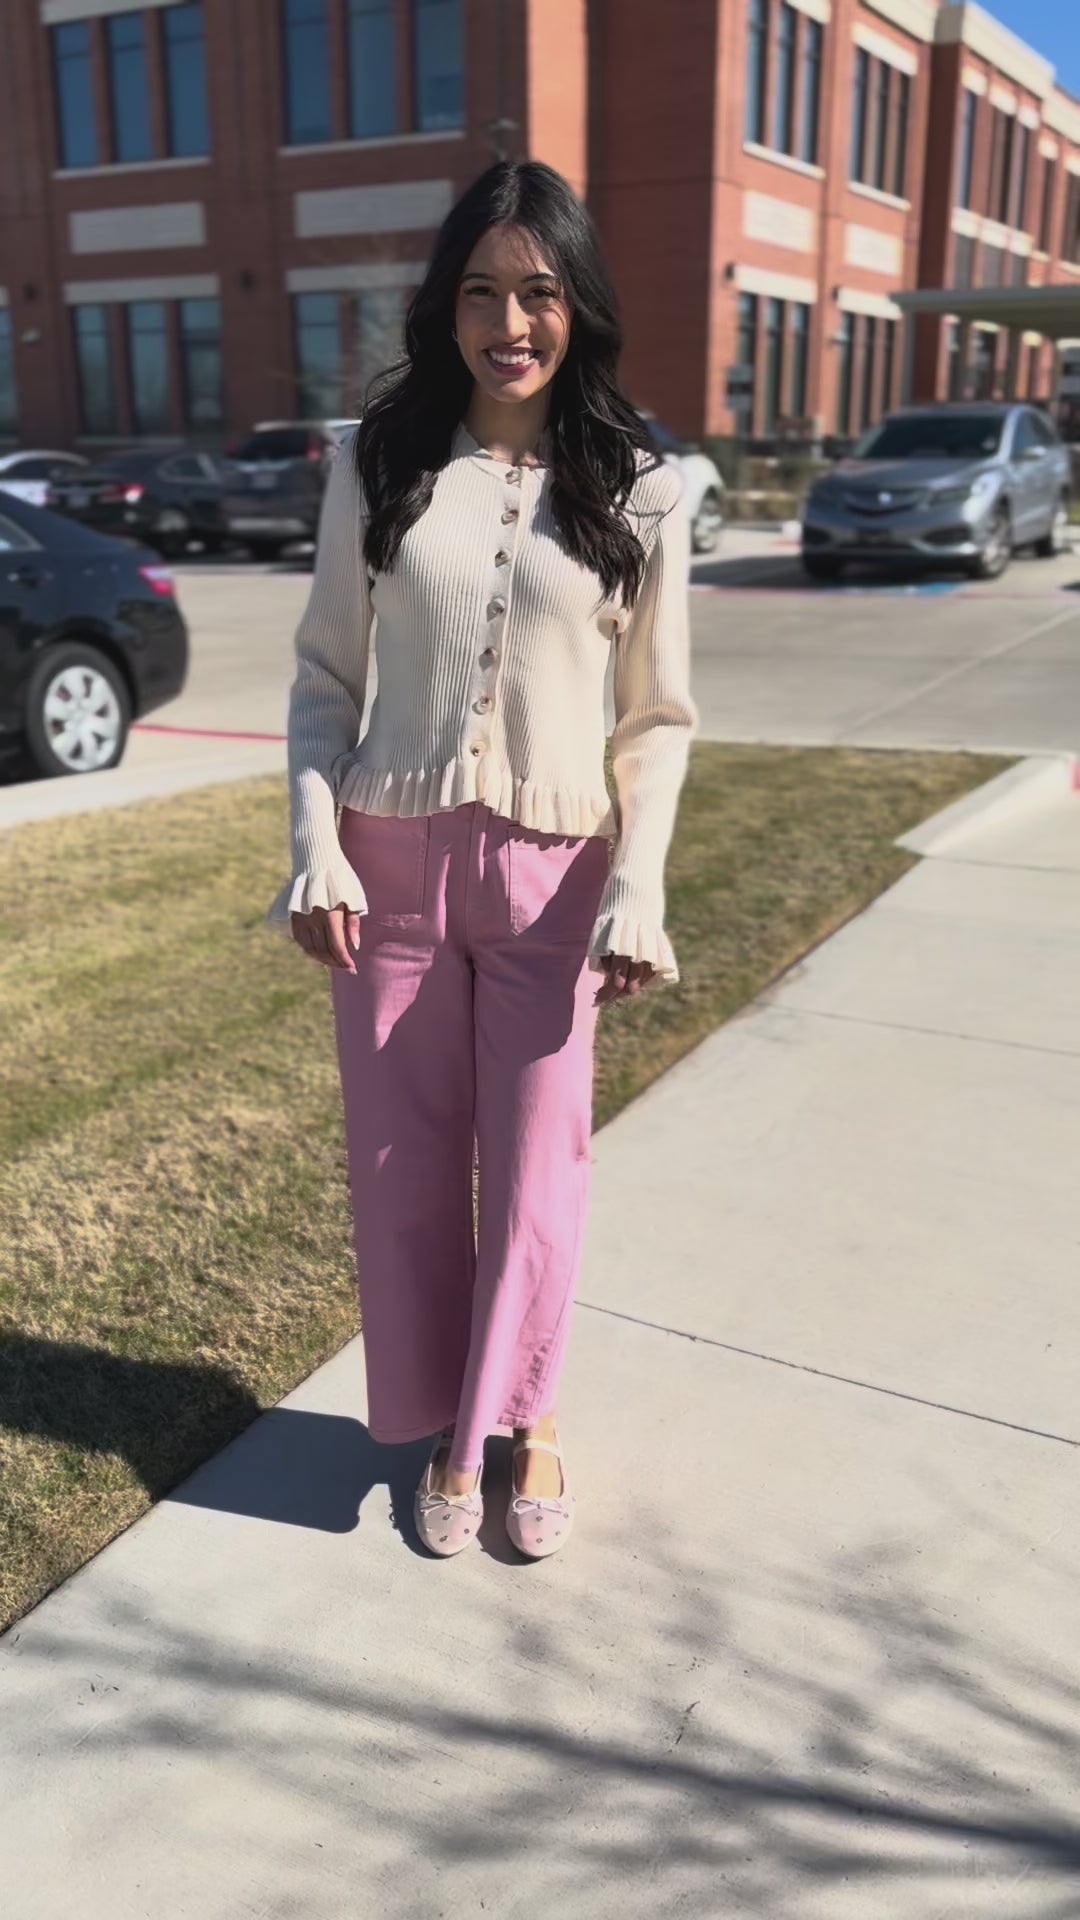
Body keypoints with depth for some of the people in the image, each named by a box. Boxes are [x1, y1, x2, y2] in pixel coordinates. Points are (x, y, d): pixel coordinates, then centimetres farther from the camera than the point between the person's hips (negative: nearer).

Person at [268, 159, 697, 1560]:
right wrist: (317, 848, -6)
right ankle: (446, 1427, 32)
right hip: (390, 862, 1)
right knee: (406, 1167, 9)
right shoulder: (379, 466, 3)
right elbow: (325, 675, 5)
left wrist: (637, 893, -8)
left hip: (551, 871, -1)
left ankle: (522, 1420, 33)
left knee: (535, 1172, 7)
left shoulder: (637, 493, 0)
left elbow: (659, 720, 2)